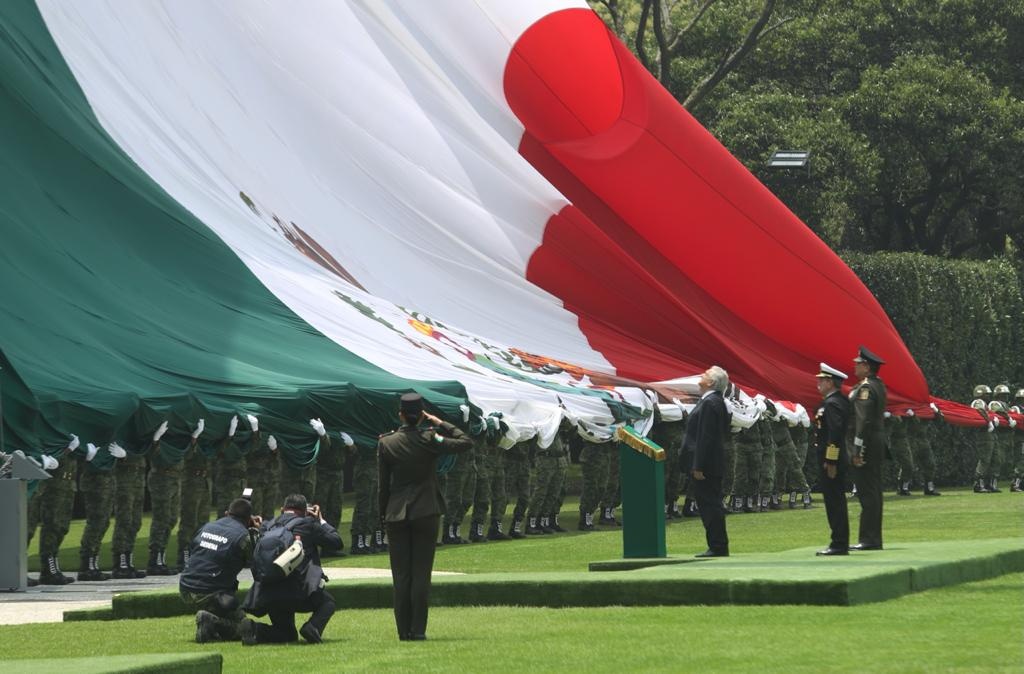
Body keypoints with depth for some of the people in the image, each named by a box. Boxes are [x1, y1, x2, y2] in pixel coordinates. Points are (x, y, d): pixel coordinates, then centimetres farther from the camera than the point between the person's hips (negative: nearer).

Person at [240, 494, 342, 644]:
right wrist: (321, 521, 25)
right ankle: (313, 627, -10)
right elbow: (336, 542, 13)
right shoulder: (308, 524, 4)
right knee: (327, 603, 24)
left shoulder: (267, 526, 17)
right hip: (298, 590, -4)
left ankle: (254, 628, -8)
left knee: (288, 635, 21)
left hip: (267, 592, 4)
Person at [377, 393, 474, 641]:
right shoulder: (429, 439, -9)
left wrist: (383, 514, 10)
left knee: (401, 574, 6)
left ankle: (404, 630, 5)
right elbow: (465, 443, -1)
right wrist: (440, 424, 3)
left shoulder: (386, 443, -3)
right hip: (426, 511, -1)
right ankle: (418, 630, -2)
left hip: (396, 513, 1)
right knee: (421, 572, 2)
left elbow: (383, 483, 1)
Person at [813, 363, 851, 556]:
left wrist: (830, 462, -22)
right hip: (836, 460, 10)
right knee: (836, 502, 13)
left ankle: (839, 545, -5)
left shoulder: (832, 404, -16)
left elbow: (835, 434, -22)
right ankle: (840, 543, 18)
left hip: (831, 460, -10)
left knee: (835, 502, -7)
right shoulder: (841, 400, 15)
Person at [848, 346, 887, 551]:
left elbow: (863, 420, -21)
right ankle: (874, 538, 15)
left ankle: (869, 539, -9)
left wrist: (857, 450, -21)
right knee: (873, 490, 12)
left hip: (866, 443, -10)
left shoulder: (865, 388, -15)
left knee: (867, 491, -9)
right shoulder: (878, 385, 15)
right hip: (878, 443, 10)